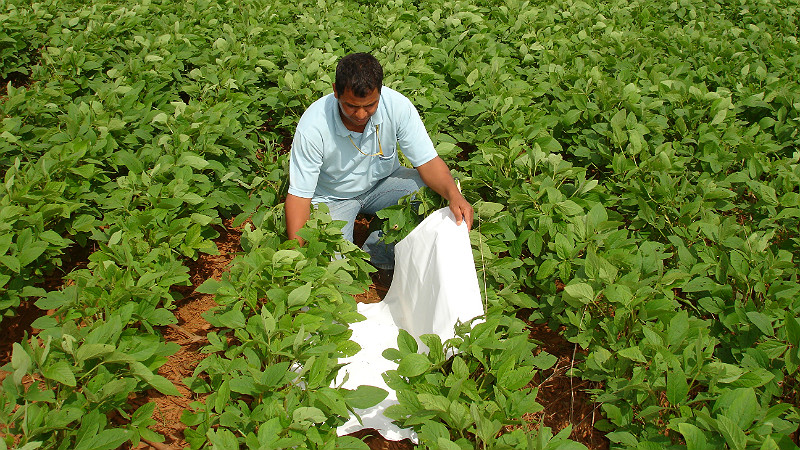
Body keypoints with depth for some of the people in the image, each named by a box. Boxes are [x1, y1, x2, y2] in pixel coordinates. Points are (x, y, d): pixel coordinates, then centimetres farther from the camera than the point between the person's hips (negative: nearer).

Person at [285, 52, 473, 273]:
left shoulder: (398, 106, -24)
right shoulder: (313, 127, -29)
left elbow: (427, 161, -19)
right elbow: (299, 195, -24)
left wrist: (454, 194, -40)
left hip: (383, 181, 3)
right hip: (332, 197, -3)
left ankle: (376, 252, -8)